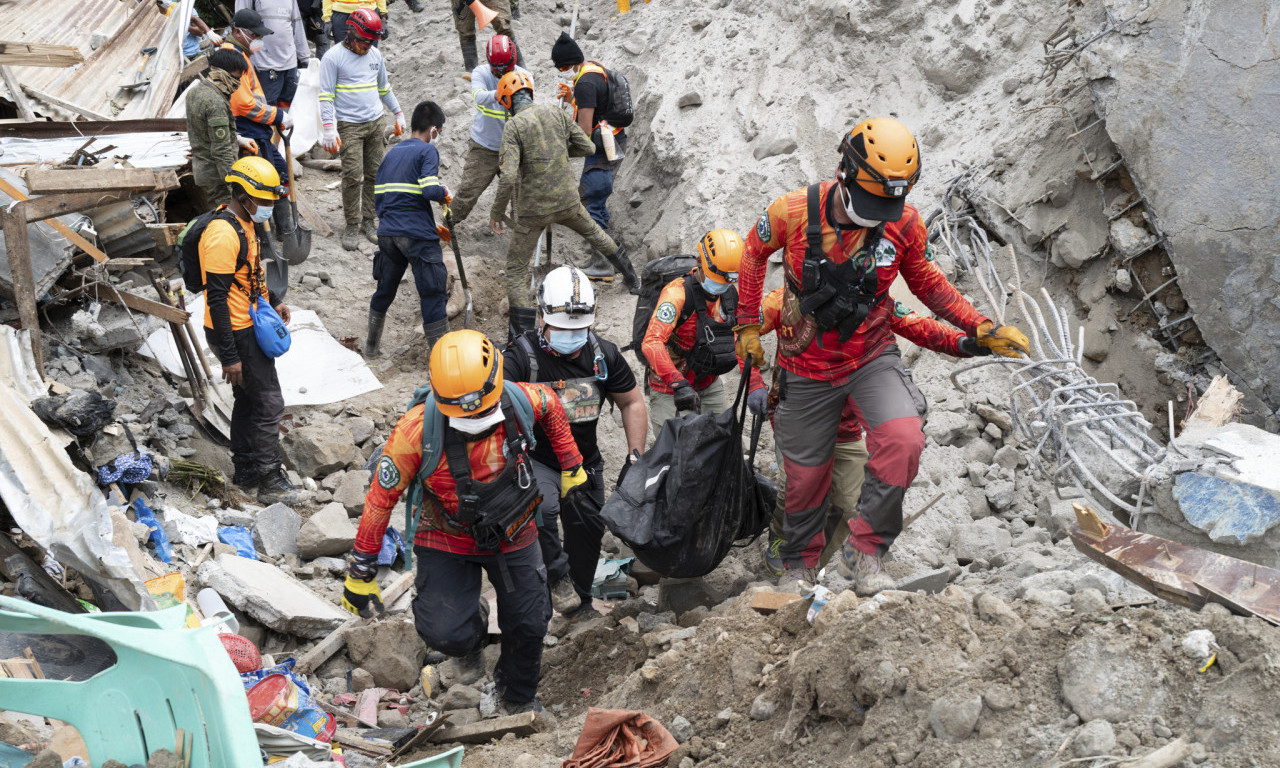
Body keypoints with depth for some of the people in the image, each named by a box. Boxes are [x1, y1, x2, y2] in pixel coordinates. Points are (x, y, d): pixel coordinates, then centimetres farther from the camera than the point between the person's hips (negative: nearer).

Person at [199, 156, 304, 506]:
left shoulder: (245, 223, 7)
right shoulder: (223, 234, -25)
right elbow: (217, 299, -25)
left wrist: (273, 301, 25)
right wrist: (229, 356, -24)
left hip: (250, 328, 10)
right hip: (236, 334, -10)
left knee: (248, 399, 19)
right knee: (269, 404, -6)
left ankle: (246, 470, 32)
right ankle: (270, 483, 2)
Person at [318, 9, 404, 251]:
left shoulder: (375, 55, 12)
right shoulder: (333, 57, -6)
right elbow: (326, 95, -9)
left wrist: (398, 114, 27)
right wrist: (329, 129, -16)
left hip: (375, 123, 6)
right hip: (349, 126, -6)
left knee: (375, 174, 5)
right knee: (353, 177, -9)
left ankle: (368, 220, 16)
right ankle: (352, 226, 0)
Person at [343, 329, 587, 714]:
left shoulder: (520, 401, -23)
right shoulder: (417, 431, -31)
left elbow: (552, 406, 4)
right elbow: (381, 498, -18)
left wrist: (572, 467, 12)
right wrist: (360, 573, -13)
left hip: (513, 535, 3)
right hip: (446, 541, -2)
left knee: (528, 625, 11)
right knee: (446, 634, -15)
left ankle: (520, 700, 44)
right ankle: (472, 635, 25)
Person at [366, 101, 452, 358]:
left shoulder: (391, 153, 15)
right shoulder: (427, 150, -5)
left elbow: (378, 196, 17)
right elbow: (429, 190, -20)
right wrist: (445, 192, 2)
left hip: (387, 233, 6)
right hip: (418, 236, -6)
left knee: (385, 289, 22)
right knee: (433, 293, 0)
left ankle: (371, 346, 34)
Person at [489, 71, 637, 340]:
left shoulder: (513, 126, -15)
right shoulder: (554, 113, 0)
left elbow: (508, 176, -23)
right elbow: (587, 147, 7)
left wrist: (496, 212, -11)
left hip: (535, 209, -5)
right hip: (567, 201, 5)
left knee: (516, 270, 5)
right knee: (593, 231, 35)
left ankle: (522, 335, -3)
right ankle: (631, 277, 53)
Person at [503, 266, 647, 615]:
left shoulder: (603, 355, -7)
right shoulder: (522, 355, -21)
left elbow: (632, 403, 7)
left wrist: (635, 455, 0)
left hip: (585, 463, 5)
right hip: (535, 459, -5)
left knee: (588, 532, 16)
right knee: (543, 508, -33)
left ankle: (581, 602, 40)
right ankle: (558, 578, -9)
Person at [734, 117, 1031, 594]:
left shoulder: (905, 224, -15)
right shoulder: (792, 212, -20)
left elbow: (925, 281, 4)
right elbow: (754, 253, 2)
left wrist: (981, 329, -4)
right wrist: (748, 325, 5)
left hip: (872, 358, 1)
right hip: (807, 367, 0)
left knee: (903, 441, -26)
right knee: (805, 475, 11)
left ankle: (862, 551, -8)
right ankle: (799, 564, 39)